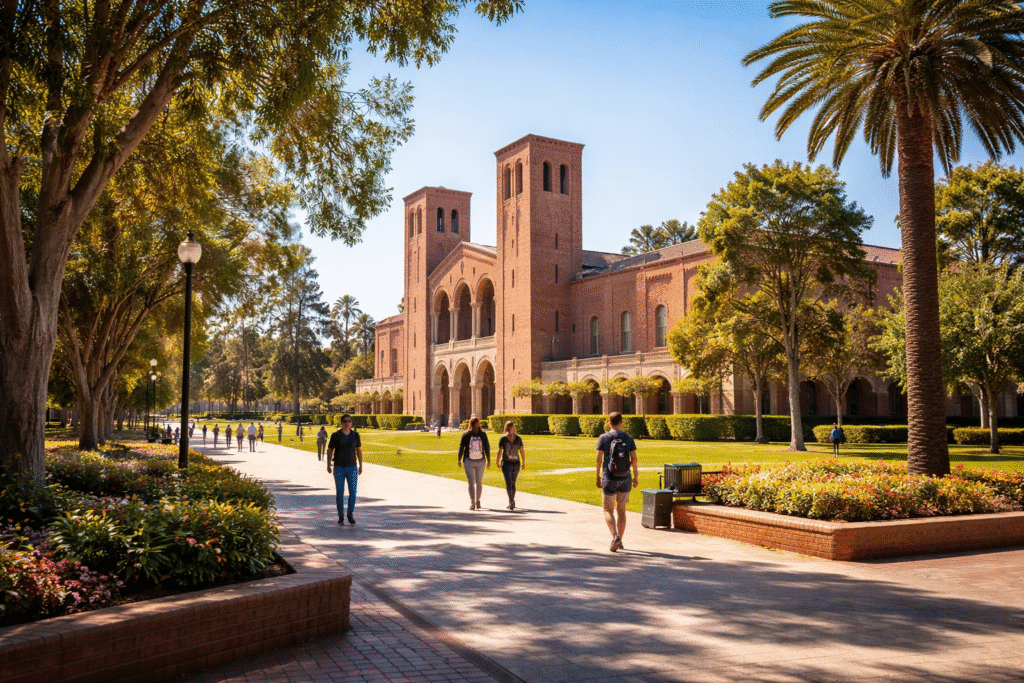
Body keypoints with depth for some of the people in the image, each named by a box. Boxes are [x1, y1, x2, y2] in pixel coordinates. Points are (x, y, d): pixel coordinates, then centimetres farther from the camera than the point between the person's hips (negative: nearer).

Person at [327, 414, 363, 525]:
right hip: (339, 468, -2)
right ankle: (341, 517, 15)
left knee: (353, 492, -4)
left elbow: (359, 450, 9)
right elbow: (329, 450, 0)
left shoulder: (355, 435, 2)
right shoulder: (335, 435, -5)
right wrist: (328, 465, -8)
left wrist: (361, 465, 6)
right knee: (339, 493, 2)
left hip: (352, 467, 2)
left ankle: (350, 515, 15)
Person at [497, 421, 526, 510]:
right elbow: (522, 451, -1)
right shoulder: (518, 438, -1)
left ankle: (511, 502, -16)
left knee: (508, 484, -2)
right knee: (513, 483, 17)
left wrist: (498, 462, 7)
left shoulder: (502, 438, -8)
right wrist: (523, 463, 8)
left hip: (506, 463, -3)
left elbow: (499, 451, -7)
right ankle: (512, 502, 25)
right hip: (516, 463, 3)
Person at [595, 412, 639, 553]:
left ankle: (615, 536, -16)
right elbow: (634, 459, -2)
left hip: (609, 479, -2)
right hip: (625, 478, 2)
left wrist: (598, 477, 1)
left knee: (608, 510, 6)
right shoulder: (628, 438, 1)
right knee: (621, 509, 15)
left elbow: (599, 459, -7)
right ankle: (620, 541, 19)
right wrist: (636, 477, 7)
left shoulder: (603, 438, -4)